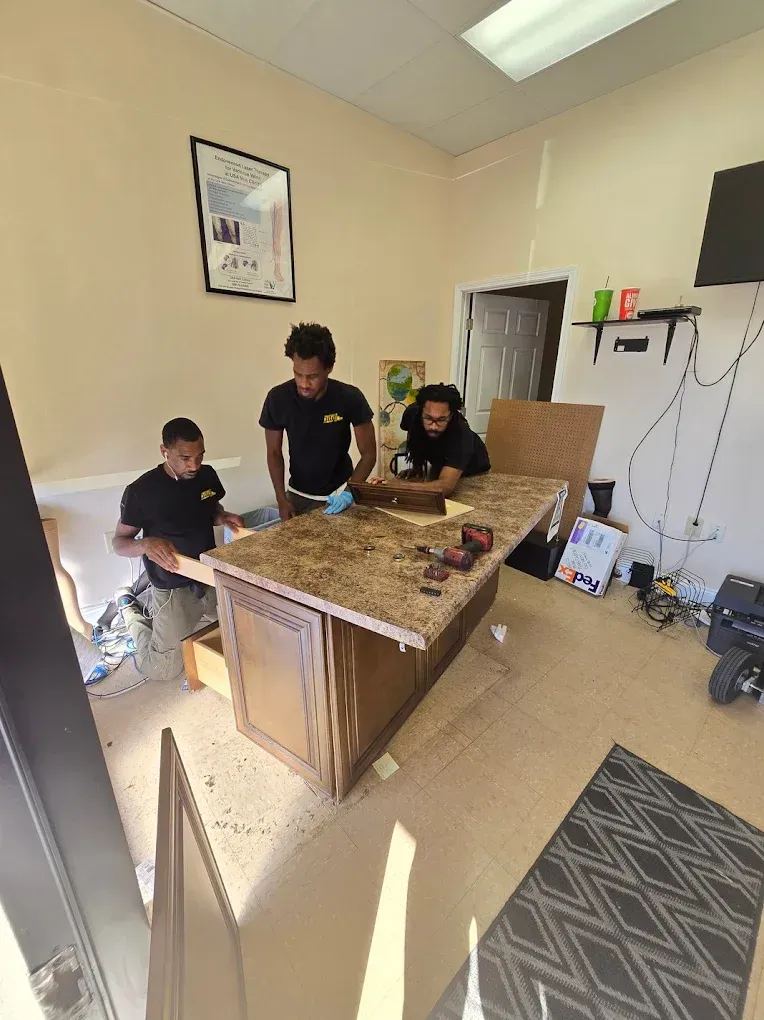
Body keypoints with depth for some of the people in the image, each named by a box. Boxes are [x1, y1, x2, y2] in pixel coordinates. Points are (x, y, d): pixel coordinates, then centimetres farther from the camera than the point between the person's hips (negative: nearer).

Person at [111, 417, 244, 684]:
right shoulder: (141, 491, -20)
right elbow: (119, 542, -10)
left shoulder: (207, 475, -5)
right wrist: (146, 544, -32)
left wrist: (224, 517, -10)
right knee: (163, 670, 3)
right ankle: (129, 609, 27)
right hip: (173, 588, -4)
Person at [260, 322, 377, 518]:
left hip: (337, 495, -1)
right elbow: (274, 452, -5)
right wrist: (281, 499, -13)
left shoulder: (350, 398, -22)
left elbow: (369, 453, -14)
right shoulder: (278, 398, -17)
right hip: (297, 495, 2)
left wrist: (349, 493, -26)